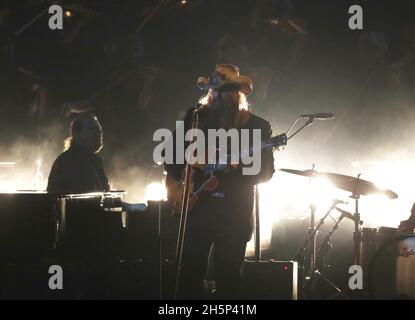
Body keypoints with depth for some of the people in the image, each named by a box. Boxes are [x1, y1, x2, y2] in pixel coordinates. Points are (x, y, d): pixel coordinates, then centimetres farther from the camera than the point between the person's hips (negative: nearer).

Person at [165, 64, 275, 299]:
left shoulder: (256, 126, 3)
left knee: (228, 276, 2)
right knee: (191, 272, -2)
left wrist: (240, 166, -19)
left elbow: (266, 171, -1)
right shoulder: (195, 117, 8)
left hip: (235, 213, -1)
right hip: (196, 207, 1)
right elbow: (171, 153, 14)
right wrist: (181, 173, -4)